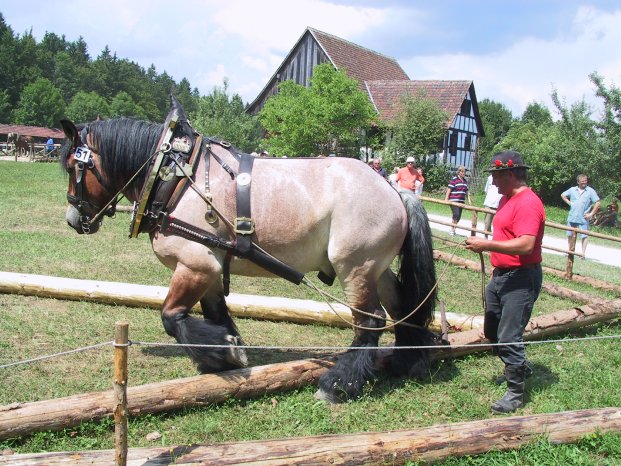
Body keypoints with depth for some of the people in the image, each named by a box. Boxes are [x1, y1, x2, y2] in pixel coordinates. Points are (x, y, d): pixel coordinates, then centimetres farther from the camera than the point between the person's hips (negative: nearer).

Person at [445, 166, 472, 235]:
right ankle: (452, 230, -5)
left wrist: (469, 199, 16)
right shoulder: (454, 179, -7)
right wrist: (446, 199, -15)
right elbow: (449, 189, -10)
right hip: (454, 200, -7)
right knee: (456, 214, -16)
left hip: (461, 201, 7)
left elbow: (466, 191, 22)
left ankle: (453, 229, 20)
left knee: (458, 217, 7)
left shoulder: (465, 181, 15)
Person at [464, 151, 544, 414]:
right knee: (492, 333, 19)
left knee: (509, 337, -5)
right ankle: (520, 367, 40)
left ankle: (515, 393, 9)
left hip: (521, 280, -10)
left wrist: (487, 245, -25)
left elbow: (526, 245, -29)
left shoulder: (528, 203, -19)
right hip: (501, 276, 10)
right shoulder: (506, 199, 12)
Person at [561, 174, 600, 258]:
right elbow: (563, 195, 19)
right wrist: (569, 203, 6)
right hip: (572, 217, 3)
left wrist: (591, 214, -9)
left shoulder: (590, 191, -4)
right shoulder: (572, 189, 5)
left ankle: (583, 253, 0)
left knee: (584, 236, -4)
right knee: (570, 235, 11)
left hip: (583, 219, -3)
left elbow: (597, 203, -6)